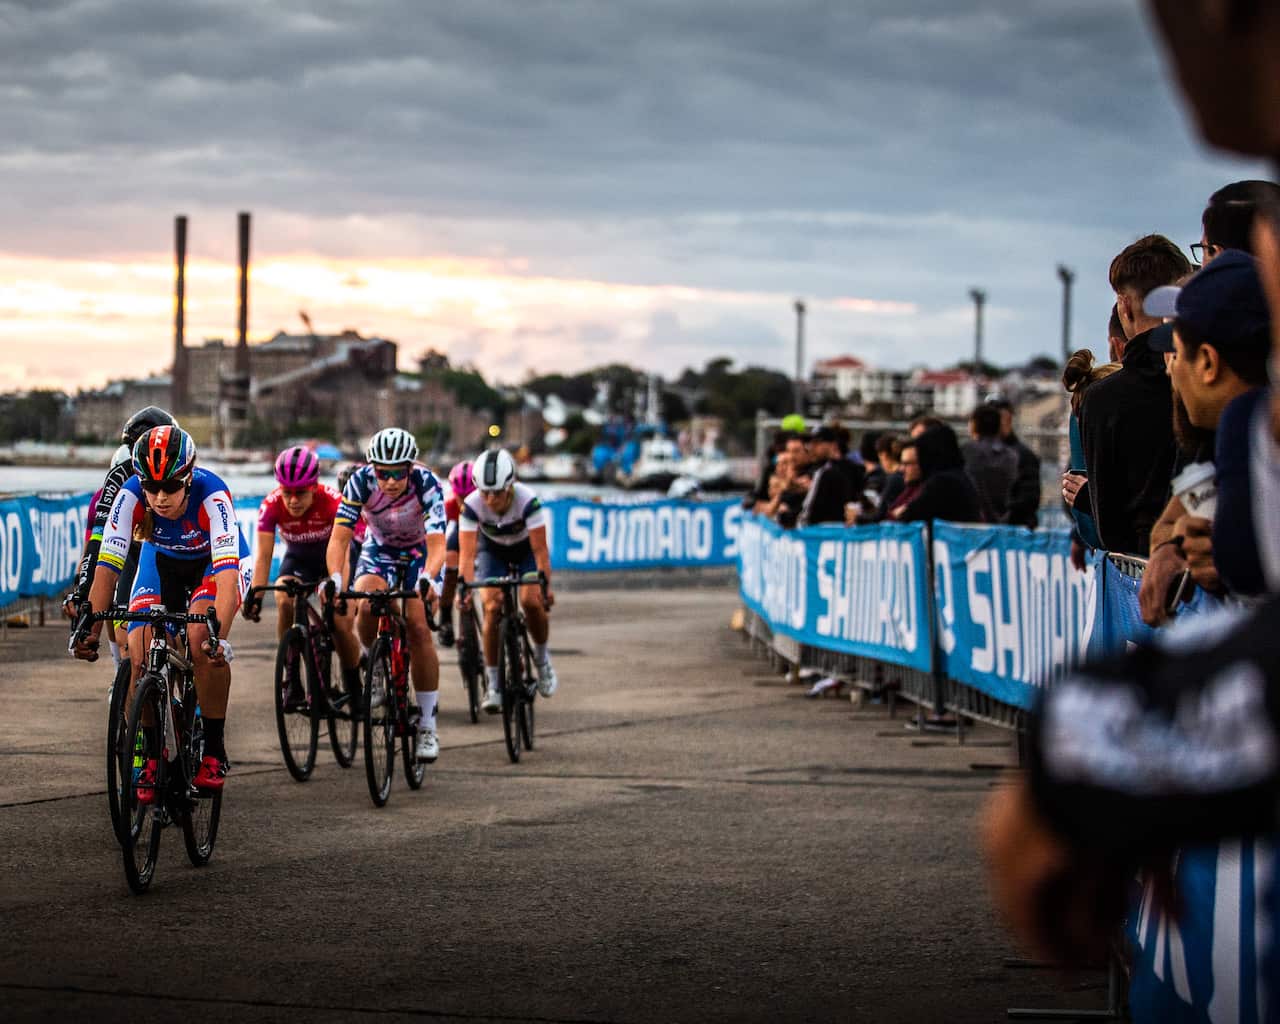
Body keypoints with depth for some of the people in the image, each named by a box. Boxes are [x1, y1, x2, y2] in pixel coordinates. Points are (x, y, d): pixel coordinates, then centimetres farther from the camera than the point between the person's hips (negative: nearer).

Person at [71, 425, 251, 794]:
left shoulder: (211, 495, -37)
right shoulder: (130, 496, -30)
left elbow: (227, 571, -45)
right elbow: (107, 566, -31)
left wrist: (218, 635, -57)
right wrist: (90, 629, -41)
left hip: (214, 561, -3)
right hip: (162, 561, 3)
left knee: (201, 639, -30)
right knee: (139, 659, -17)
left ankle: (214, 750, -15)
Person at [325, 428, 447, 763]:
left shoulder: (426, 483, -31)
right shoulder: (361, 481, -28)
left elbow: (437, 544, -39)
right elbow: (339, 537, -31)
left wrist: (427, 578, -58)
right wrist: (335, 579, -48)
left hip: (419, 553, -1)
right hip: (379, 550, 1)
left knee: (418, 627, -18)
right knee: (366, 608, -31)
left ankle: (428, 724, -8)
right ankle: (374, 672, -1)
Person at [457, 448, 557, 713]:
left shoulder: (527, 500, -35)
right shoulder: (472, 505, -31)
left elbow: (540, 550, -33)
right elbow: (467, 552, -33)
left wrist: (546, 585, -42)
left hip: (525, 548, -1)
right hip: (492, 550, 1)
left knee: (532, 601, -23)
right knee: (492, 607, -18)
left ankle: (541, 655, 7)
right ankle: (492, 683, -9)